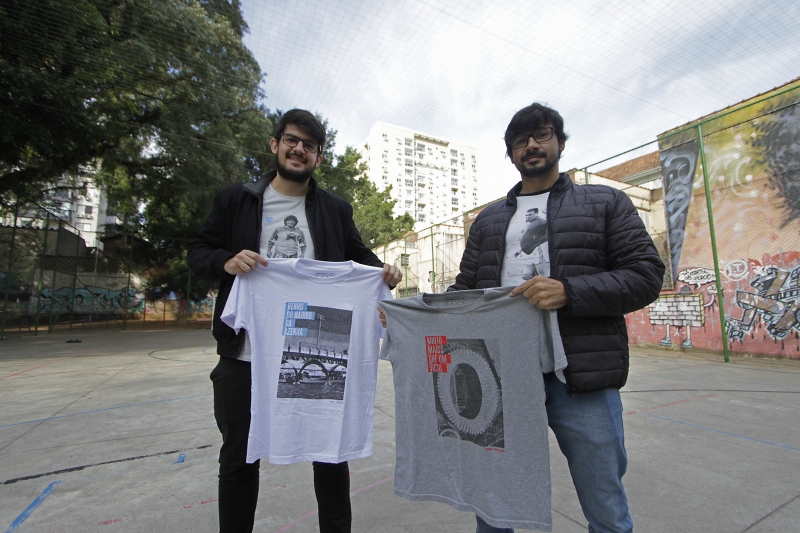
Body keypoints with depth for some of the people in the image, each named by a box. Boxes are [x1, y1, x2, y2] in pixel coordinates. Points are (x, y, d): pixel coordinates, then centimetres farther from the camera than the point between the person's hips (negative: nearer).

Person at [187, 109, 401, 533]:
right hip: (245, 355, 0)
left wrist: (382, 270, -11)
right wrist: (227, 261, -16)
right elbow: (198, 251, 6)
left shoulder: (336, 209, 8)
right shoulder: (236, 199, 6)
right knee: (239, 457, 17)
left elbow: (358, 256, 10)